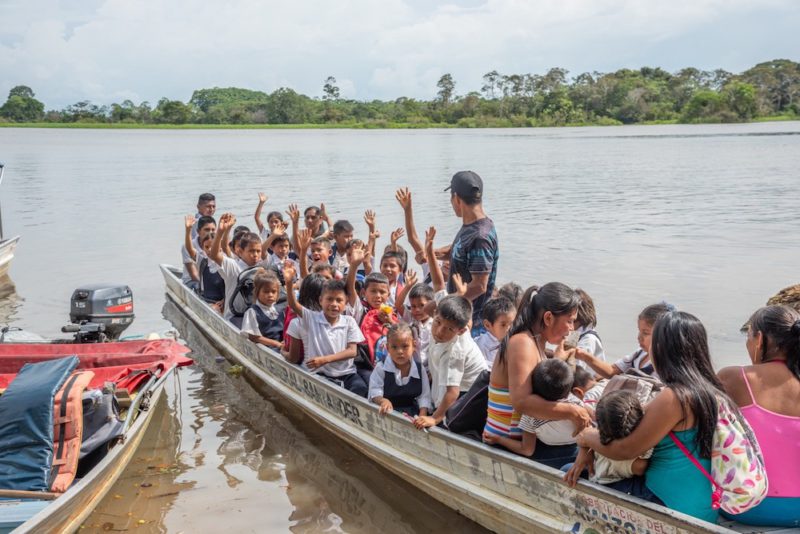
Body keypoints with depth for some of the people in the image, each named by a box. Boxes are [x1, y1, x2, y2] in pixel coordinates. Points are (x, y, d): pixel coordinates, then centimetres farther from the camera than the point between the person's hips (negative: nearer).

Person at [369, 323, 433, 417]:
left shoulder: (419, 369, 0)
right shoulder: (381, 368, -5)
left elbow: (424, 396, 0)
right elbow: (375, 393, -10)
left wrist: (422, 417, -14)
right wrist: (383, 401, -32)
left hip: (412, 414, 1)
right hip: (387, 413, -1)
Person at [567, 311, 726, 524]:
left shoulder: (673, 398, -23)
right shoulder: (706, 389, 5)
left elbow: (626, 450, -15)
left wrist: (586, 437, 3)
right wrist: (588, 449, 6)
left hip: (678, 509, -8)